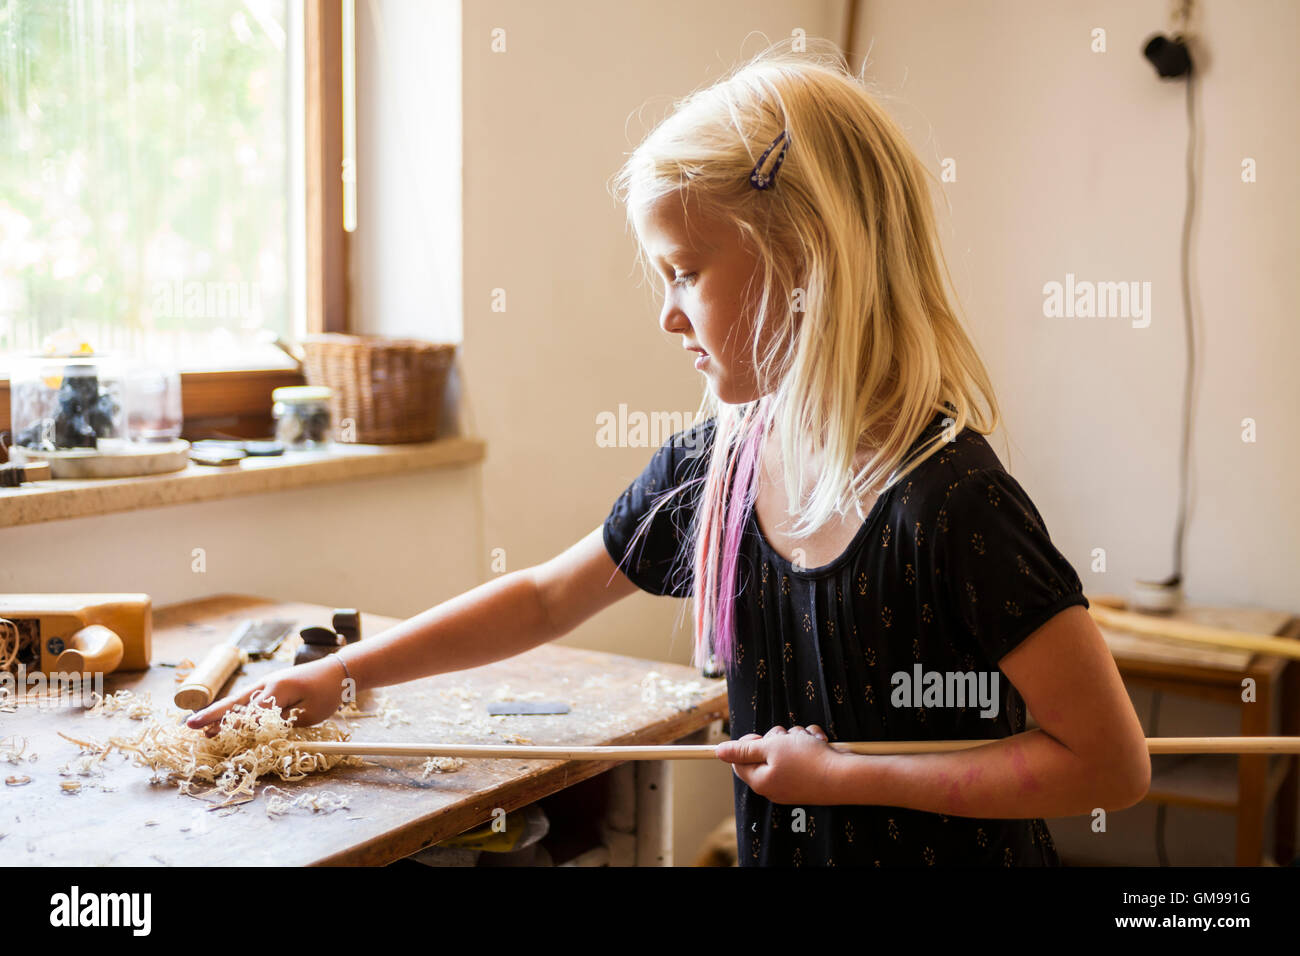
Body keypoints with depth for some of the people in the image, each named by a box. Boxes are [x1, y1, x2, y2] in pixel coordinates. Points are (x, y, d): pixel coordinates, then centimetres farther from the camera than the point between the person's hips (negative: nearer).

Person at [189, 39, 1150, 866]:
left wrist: (846, 775, -18)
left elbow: (1112, 763, -20)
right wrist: (340, 672, 8)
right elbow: (545, 598, 11)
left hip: (942, 849, -5)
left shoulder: (946, 501, -23)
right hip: (779, 848, 6)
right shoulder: (709, 465, -3)